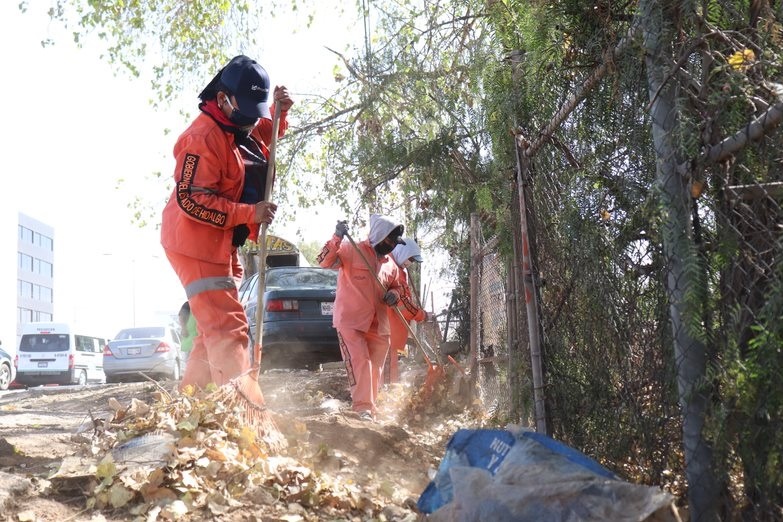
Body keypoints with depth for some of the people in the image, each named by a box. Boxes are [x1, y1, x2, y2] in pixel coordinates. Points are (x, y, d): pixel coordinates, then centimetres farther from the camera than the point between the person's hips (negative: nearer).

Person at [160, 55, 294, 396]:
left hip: (221, 245, 10)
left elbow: (265, 137, 31)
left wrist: (279, 112, 10)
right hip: (196, 244, -10)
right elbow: (191, 199, -26)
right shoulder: (204, 137, -21)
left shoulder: (241, 129, 10)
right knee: (228, 329, -17)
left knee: (214, 329, 15)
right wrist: (250, 213, -28)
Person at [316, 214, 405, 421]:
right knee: (359, 362, -16)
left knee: (375, 369, 9)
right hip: (350, 322, -6)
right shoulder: (351, 250, -7)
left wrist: (394, 294, 2)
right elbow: (325, 261, -19)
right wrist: (337, 238, -35)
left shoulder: (391, 265, 13)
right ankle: (362, 407, -12)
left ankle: (370, 406, 23)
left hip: (378, 326, 6)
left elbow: (395, 287, 27)